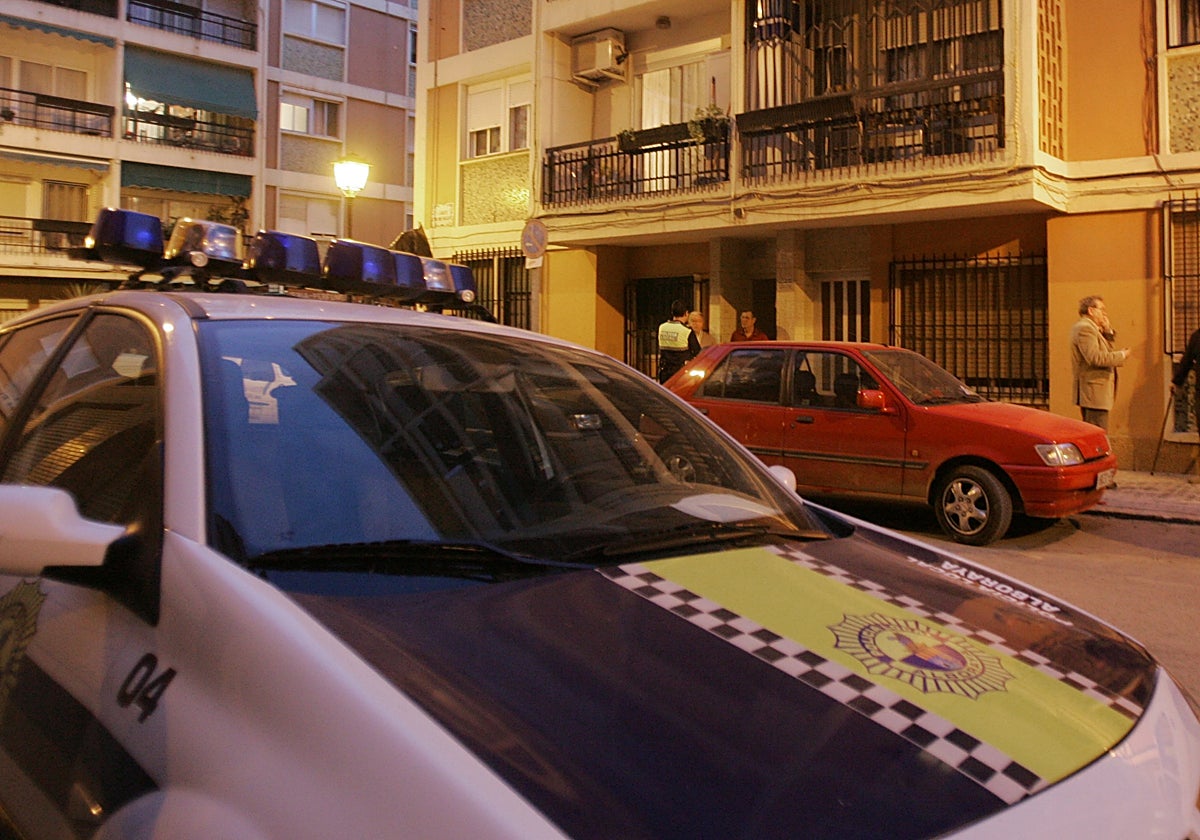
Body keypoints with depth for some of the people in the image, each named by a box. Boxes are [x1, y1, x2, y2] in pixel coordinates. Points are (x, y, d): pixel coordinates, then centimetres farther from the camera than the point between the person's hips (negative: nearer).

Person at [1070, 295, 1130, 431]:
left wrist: (1108, 330, 8)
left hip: (1093, 394, 11)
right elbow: (1095, 357, -24)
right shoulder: (1084, 328, -13)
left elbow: (1105, 350, 19)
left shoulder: (1090, 328, 20)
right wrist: (1122, 355, -13)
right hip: (1094, 393, -11)